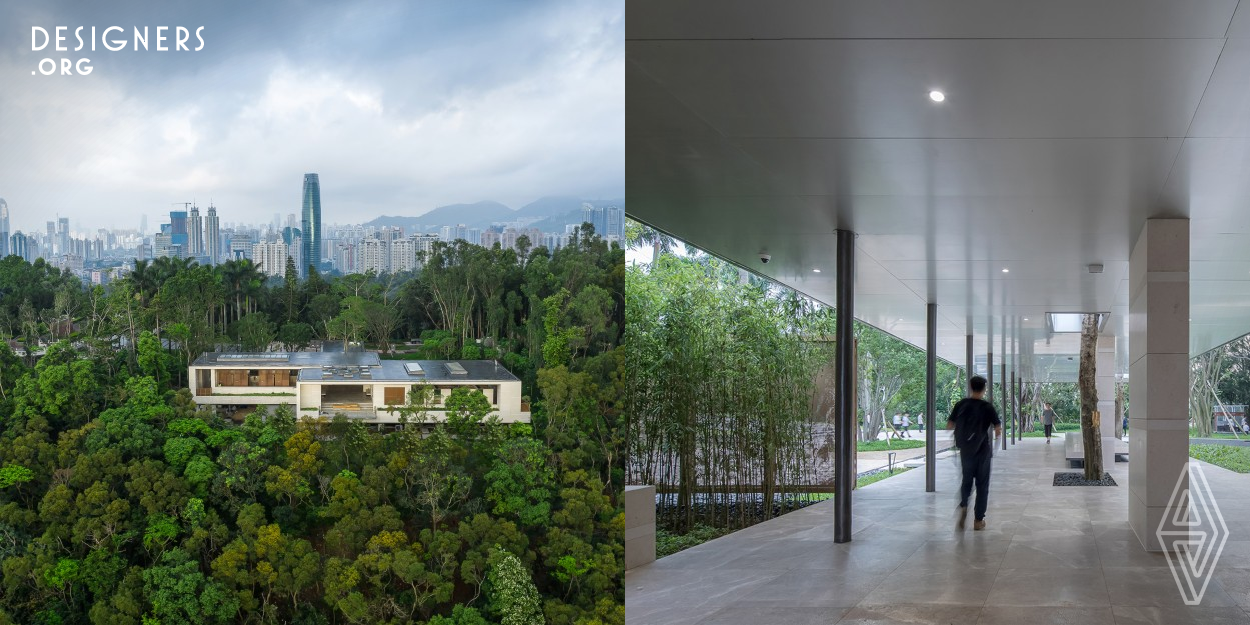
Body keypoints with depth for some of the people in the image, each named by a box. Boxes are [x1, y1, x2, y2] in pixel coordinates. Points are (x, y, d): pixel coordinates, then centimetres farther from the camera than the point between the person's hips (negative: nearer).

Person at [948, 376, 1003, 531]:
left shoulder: (961, 404, -2)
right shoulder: (987, 407, -9)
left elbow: (949, 426, 0)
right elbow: (998, 429, -12)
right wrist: (998, 433, 10)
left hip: (965, 450, 2)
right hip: (982, 450, -2)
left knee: (966, 480, 17)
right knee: (982, 484, 8)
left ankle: (963, 506, -12)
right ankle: (979, 520, 10)